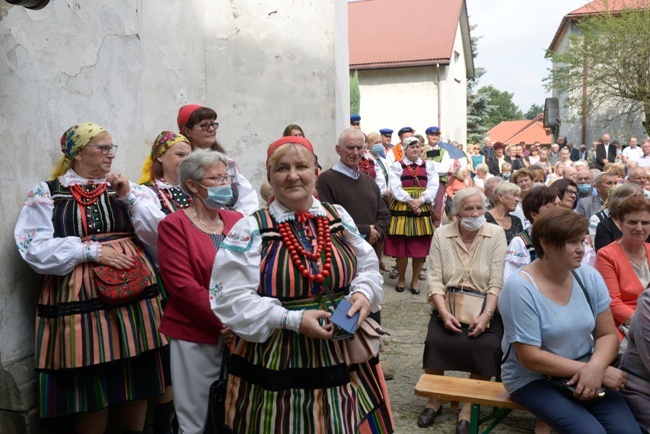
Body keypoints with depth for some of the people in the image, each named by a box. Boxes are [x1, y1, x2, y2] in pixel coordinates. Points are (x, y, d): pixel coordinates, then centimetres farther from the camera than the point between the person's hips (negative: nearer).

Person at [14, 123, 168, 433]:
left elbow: (159, 236, 2)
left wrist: (128, 197, -6)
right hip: (80, 300, -2)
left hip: (135, 295, 3)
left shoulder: (124, 187, 11)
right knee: (90, 386, 6)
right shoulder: (47, 193, 3)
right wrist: (92, 249, -13)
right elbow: (35, 249, -7)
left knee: (137, 380, 12)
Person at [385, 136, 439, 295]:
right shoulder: (397, 166, 4)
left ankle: (415, 280, 17)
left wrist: (420, 200, -16)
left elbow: (433, 187, 0)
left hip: (423, 209, 2)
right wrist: (410, 201, -18)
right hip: (401, 209, -2)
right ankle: (401, 279, 18)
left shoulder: (429, 165, 10)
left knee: (420, 247, 4)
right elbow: (395, 188, -8)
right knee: (401, 246, 1)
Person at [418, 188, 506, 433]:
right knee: (436, 343, -23)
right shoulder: (441, 235, 1)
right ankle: (434, 400, 2)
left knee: (486, 348, -26)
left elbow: (497, 282, -7)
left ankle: (468, 408, -7)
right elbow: (434, 279, -5)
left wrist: (486, 315, -19)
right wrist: (444, 313, -18)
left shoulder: (496, 234, -2)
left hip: (485, 307, 0)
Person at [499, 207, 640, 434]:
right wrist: (594, 370, -19)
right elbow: (530, 358, -19)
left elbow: (607, 334, 1)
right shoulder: (519, 288, -20)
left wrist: (595, 367, -20)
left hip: (585, 373, 5)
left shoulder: (590, 277, -4)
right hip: (533, 378, -4)